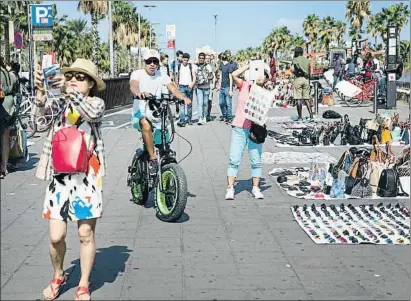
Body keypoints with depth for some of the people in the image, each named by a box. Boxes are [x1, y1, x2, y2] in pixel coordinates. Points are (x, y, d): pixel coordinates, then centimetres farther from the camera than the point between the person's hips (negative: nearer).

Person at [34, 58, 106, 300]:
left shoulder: (96, 103, 1)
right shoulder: (60, 102, 8)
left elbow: (92, 114, -23)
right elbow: (42, 105, -13)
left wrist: (69, 91, -35)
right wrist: (41, 89, -34)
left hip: (87, 175, -2)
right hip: (59, 174, 2)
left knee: (86, 233, 3)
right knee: (56, 236, 2)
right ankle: (58, 276, 29)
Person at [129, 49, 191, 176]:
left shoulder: (161, 75, 4)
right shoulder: (137, 74, -5)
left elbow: (172, 87, -11)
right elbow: (133, 85, -27)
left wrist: (183, 97, -33)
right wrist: (138, 93, -52)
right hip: (140, 113, -4)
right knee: (146, 125, -35)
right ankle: (153, 159, -28)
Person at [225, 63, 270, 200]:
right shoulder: (245, 85, 6)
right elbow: (234, 75, -10)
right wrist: (249, 65, -2)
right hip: (239, 128, -1)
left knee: (256, 161, 5)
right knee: (234, 160, -3)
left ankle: (256, 188, 16)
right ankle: (230, 189, -1)